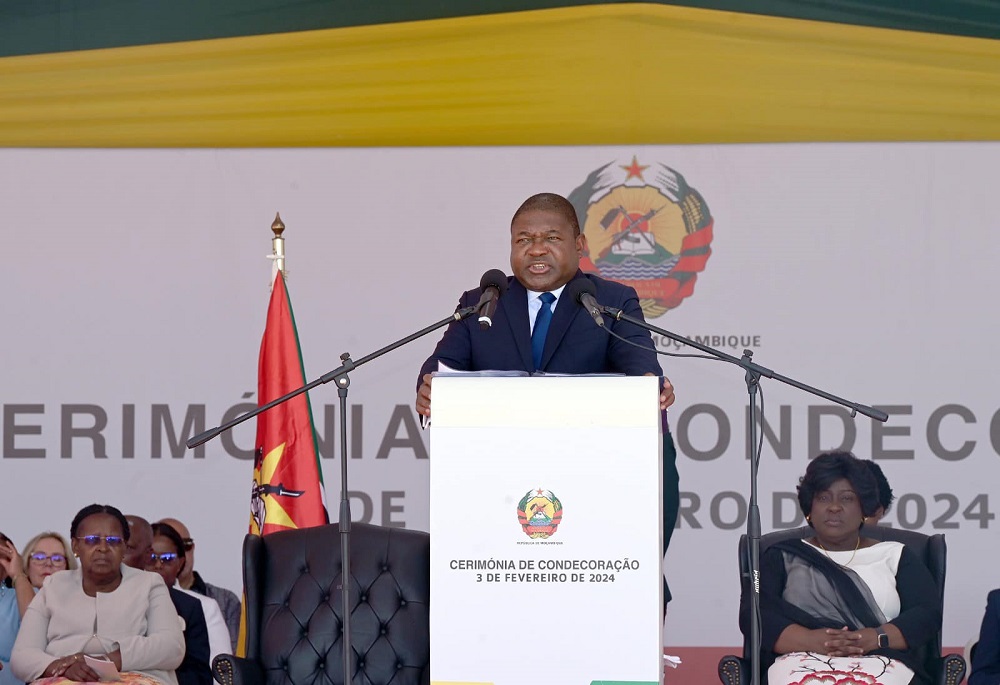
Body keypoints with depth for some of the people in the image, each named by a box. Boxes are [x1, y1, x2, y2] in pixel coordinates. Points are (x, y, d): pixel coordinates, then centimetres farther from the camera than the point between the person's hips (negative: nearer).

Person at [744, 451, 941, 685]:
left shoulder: (896, 557, 22)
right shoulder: (781, 558, 20)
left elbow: (927, 615, 9)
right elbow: (754, 614, 5)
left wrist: (875, 638, -12)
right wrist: (812, 640, -14)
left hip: (882, 666, 0)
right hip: (803, 664, 0)